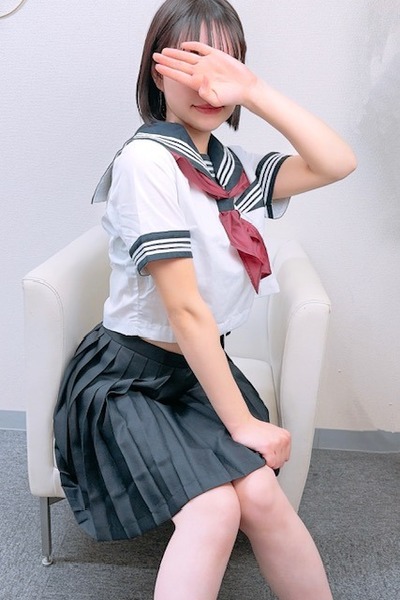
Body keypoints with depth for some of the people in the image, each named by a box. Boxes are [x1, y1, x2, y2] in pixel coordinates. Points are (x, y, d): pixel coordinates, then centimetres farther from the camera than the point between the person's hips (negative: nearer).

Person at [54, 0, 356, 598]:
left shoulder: (234, 168, 6)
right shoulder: (147, 160, -15)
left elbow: (337, 163, -5)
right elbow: (185, 308, -20)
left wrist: (254, 91, -13)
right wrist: (243, 423, -16)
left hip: (204, 368, 5)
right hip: (127, 377, -5)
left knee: (259, 493, -18)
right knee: (214, 509, -26)